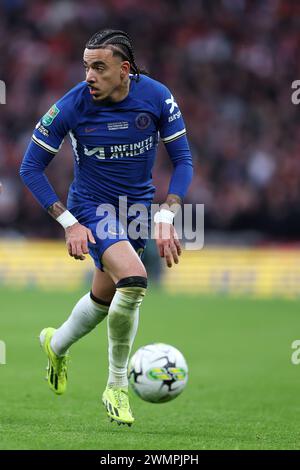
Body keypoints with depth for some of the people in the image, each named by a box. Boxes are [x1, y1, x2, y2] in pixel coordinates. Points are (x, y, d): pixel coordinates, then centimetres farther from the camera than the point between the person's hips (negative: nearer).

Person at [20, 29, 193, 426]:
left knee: (106, 296, 16)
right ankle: (117, 387, -9)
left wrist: (166, 218, -17)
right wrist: (69, 223, -16)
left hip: (139, 204, 4)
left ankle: (57, 345, 50)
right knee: (133, 279, -27)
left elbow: (183, 159, -6)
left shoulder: (157, 97, -15)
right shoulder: (72, 106, -21)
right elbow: (31, 167, -11)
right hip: (93, 204, -4)